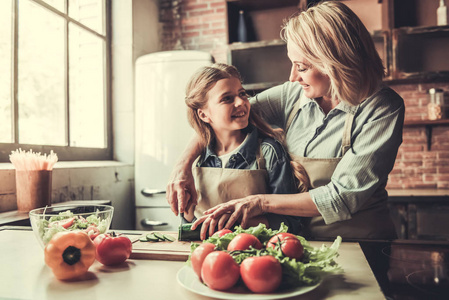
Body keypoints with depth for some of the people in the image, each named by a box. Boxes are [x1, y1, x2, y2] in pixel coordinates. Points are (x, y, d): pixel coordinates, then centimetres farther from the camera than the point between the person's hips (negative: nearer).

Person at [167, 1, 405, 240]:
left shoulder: (383, 110, -11)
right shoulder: (294, 94, -1)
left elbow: (343, 197, -16)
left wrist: (261, 203, -17)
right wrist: (183, 165, -9)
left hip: (362, 245, -3)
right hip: (300, 237, 4)